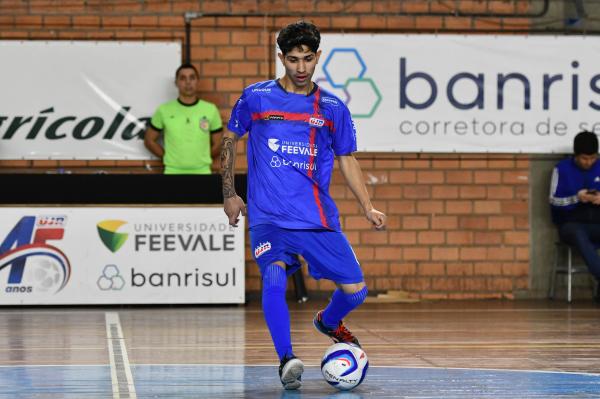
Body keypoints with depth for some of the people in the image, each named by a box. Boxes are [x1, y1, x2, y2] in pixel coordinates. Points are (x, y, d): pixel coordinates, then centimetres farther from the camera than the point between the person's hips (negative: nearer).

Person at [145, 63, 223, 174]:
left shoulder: (210, 110, 3)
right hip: (173, 173, -1)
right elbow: (149, 140, 9)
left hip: (202, 174, 1)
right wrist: (168, 157, 3)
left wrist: (202, 159, 4)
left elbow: (217, 145, 10)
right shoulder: (164, 111, 1)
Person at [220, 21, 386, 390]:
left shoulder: (333, 108, 8)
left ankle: (329, 322, 33)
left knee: (355, 289, -2)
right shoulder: (256, 97, 3)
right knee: (275, 276, -29)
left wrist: (368, 207, 3)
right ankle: (287, 360, -20)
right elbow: (230, 140, 15)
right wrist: (229, 195, 11)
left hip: (319, 218, 3)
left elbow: (347, 160, 14)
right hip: (268, 216, -2)